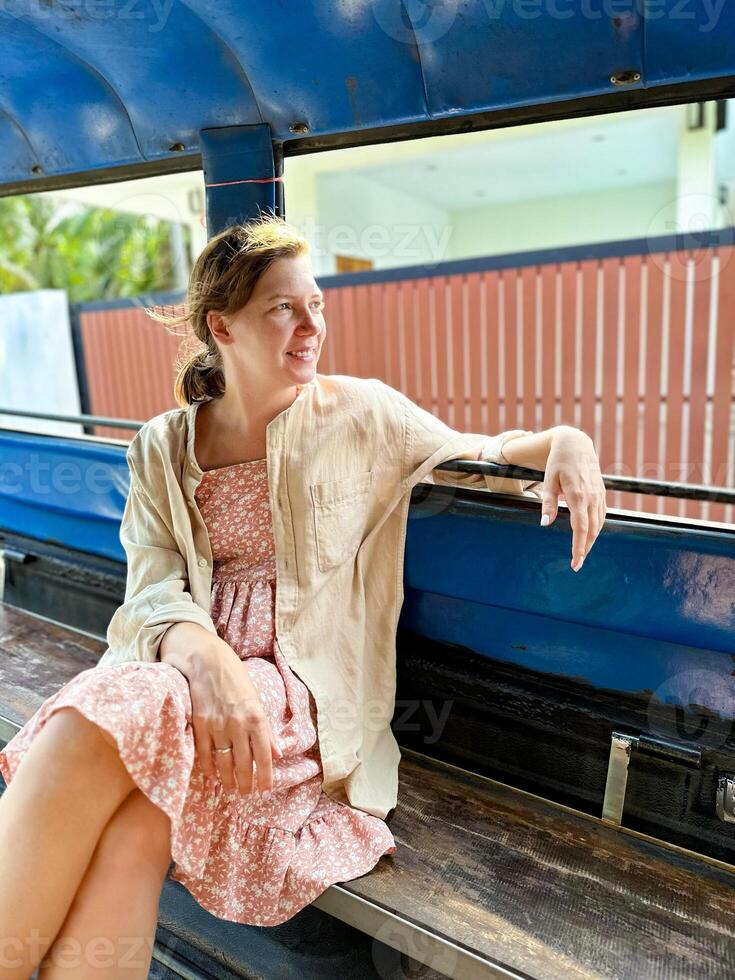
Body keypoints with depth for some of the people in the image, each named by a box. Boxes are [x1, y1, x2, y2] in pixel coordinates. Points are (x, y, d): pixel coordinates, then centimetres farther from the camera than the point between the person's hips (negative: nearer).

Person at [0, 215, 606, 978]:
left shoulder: (363, 413, 4)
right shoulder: (163, 447, 8)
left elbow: (474, 457, 14)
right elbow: (154, 590, -1)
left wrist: (566, 439, -7)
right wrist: (206, 657, -23)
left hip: (304, 685, -2)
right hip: (185, 662, 3)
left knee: (97, 733, -29)